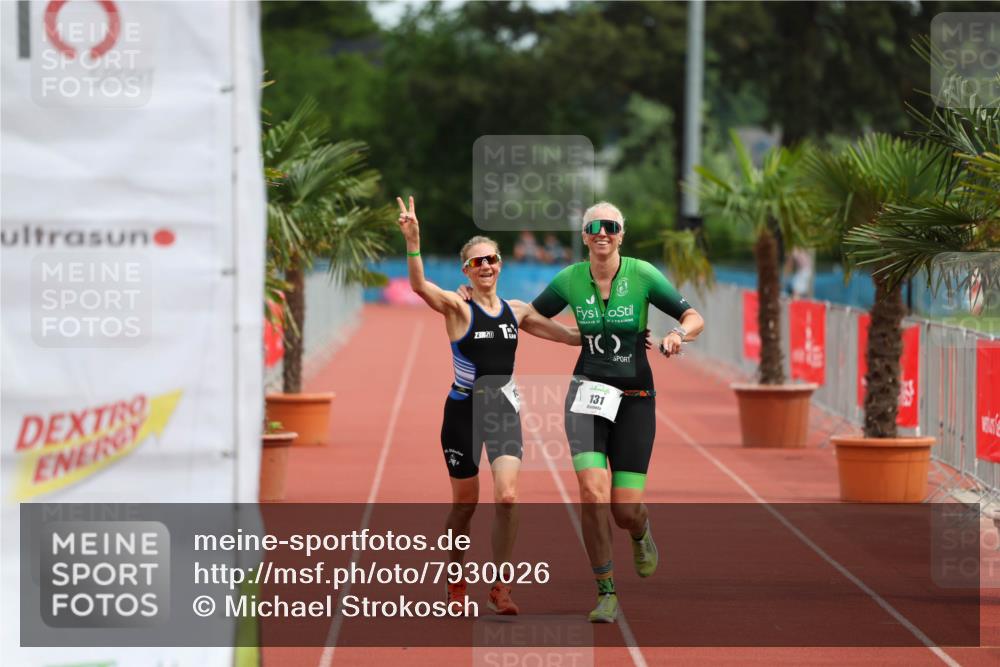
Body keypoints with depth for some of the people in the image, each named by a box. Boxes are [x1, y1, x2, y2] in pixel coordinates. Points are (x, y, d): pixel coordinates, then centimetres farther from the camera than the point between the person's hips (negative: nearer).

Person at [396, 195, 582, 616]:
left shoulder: (517, 312, 6)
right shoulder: (458, 308, -8)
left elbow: (571, 335, 19)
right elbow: (419, 285, -28)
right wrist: (413, 241, -42)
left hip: (504, 410, 3)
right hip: (464, 411, -3)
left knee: (507, 496, -14)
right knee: (464, 503, 7)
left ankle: (500, 586, -3)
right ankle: (455, 585, 27)